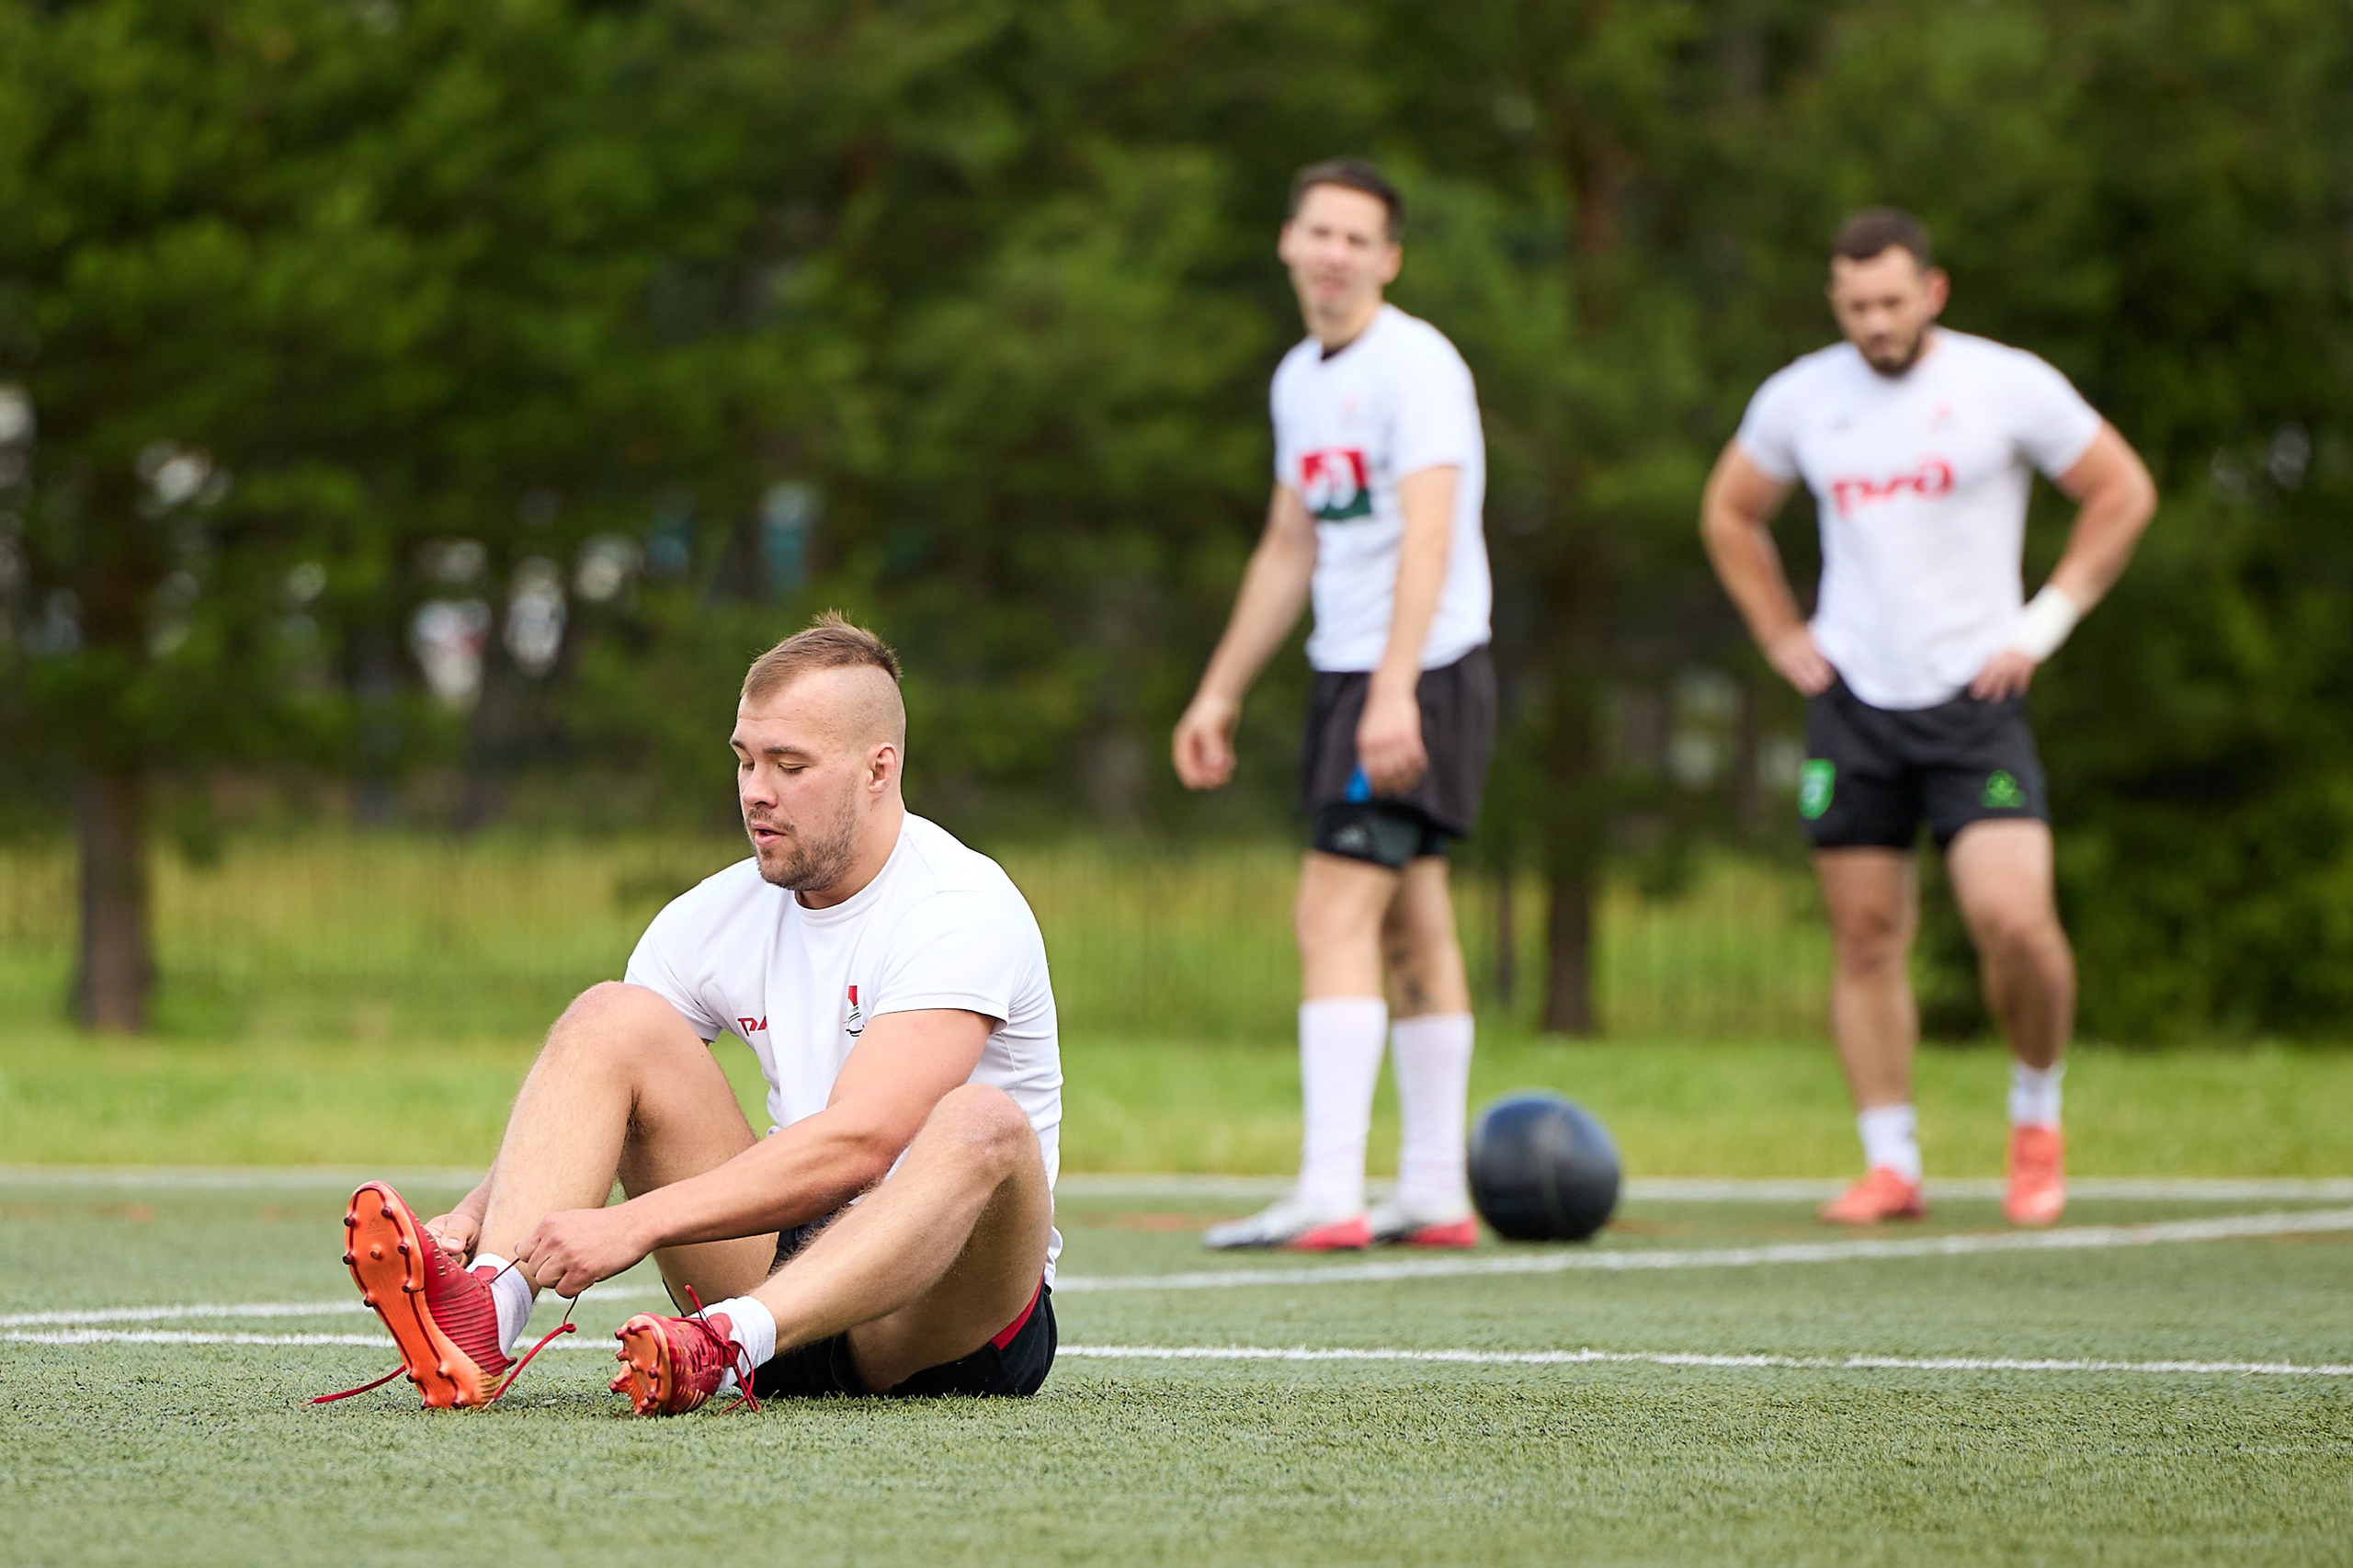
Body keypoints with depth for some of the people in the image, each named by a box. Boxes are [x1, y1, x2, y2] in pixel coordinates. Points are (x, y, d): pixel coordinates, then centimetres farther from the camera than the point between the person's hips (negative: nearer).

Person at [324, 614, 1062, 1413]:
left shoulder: (965, 911, -14)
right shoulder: (718, 917, 6)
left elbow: (855, 1143, -27)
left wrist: (635, 1224, -34)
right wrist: (475, 1213, -20)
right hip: (791, 1268, 5)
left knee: (983, 1124, -37)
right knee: (612, 1015, -9)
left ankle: (725, 1348, -56)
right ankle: (480, 1318, -35)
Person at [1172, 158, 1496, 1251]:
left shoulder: (1414, 365, -13)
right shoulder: (1299, 381, 14)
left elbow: (1428, 536, -24)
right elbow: (1289, 550, 23)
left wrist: (1394, 692, -33)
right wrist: (1220, 691, 23)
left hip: (1422, 675, -9)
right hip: (1349, 674, 9)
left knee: (1333, 915, -14)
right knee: (1410, 927, 10)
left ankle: (1328, 1195, -18)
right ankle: (1433, 1194, 14)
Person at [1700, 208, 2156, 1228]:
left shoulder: (2008, 386, -4)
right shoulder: (1800, 399, 5)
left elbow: (2122, 492, 6)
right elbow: (1730, 513, 22)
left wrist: (2045, 623, -1)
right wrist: (1782, 638, 11)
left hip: (1973, 696, -3)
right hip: (1851, 700, 3)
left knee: (2014, 920, -17)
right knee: (1866, 940, 1)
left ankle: (2037, 1112, 8)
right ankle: (1891, 1165, 9)